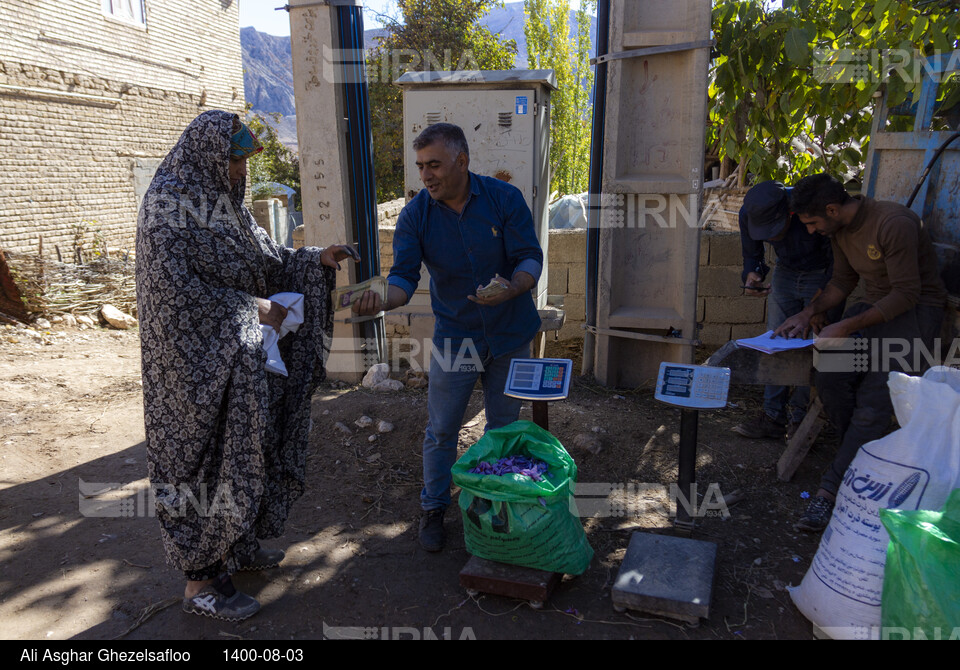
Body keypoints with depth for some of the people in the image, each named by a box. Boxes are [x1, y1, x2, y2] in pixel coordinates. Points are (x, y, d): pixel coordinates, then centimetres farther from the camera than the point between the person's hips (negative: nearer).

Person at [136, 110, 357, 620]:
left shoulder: (221, 201, 11)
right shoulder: (168, 202, -15)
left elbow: (266, 257, 16)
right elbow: (173, 287, -21)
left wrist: (317, 259, 2)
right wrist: (248, 307, -19)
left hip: (236, 356, 9)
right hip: (197, 358, -8)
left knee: (241, 449, 16)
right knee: (206, 455, 0)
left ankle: (235, 545, 34)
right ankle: (200, 580, 15)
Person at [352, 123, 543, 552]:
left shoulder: (504, 198, -12)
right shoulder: (415, 215, -10)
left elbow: (531, 257, -13)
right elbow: (404, 277, -17)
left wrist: (512, 288, -35)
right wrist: (381, 300, -39)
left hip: (510, 333, 1)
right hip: (454, 336, 0)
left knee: (504, 425, 14)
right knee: (441, 429, 6)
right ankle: (433, 508, 28)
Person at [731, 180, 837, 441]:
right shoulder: (749, 214, -19)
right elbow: (751, 254, 0)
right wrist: (752, 274, -21)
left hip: (824, 275, -4)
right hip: (786, 271, 4)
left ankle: (799, 418, 5)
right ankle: (773, 417, 6)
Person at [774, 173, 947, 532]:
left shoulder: (894, 223, -23)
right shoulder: (841, 229, 3)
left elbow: (906, 294, -23)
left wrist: (846, 327, -27)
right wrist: (810, 312, -2)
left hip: (916, 308, -7)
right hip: (874, 304, 7)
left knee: (874, 397, -22)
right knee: (829, 374, -18)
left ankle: (831, 489, -19)